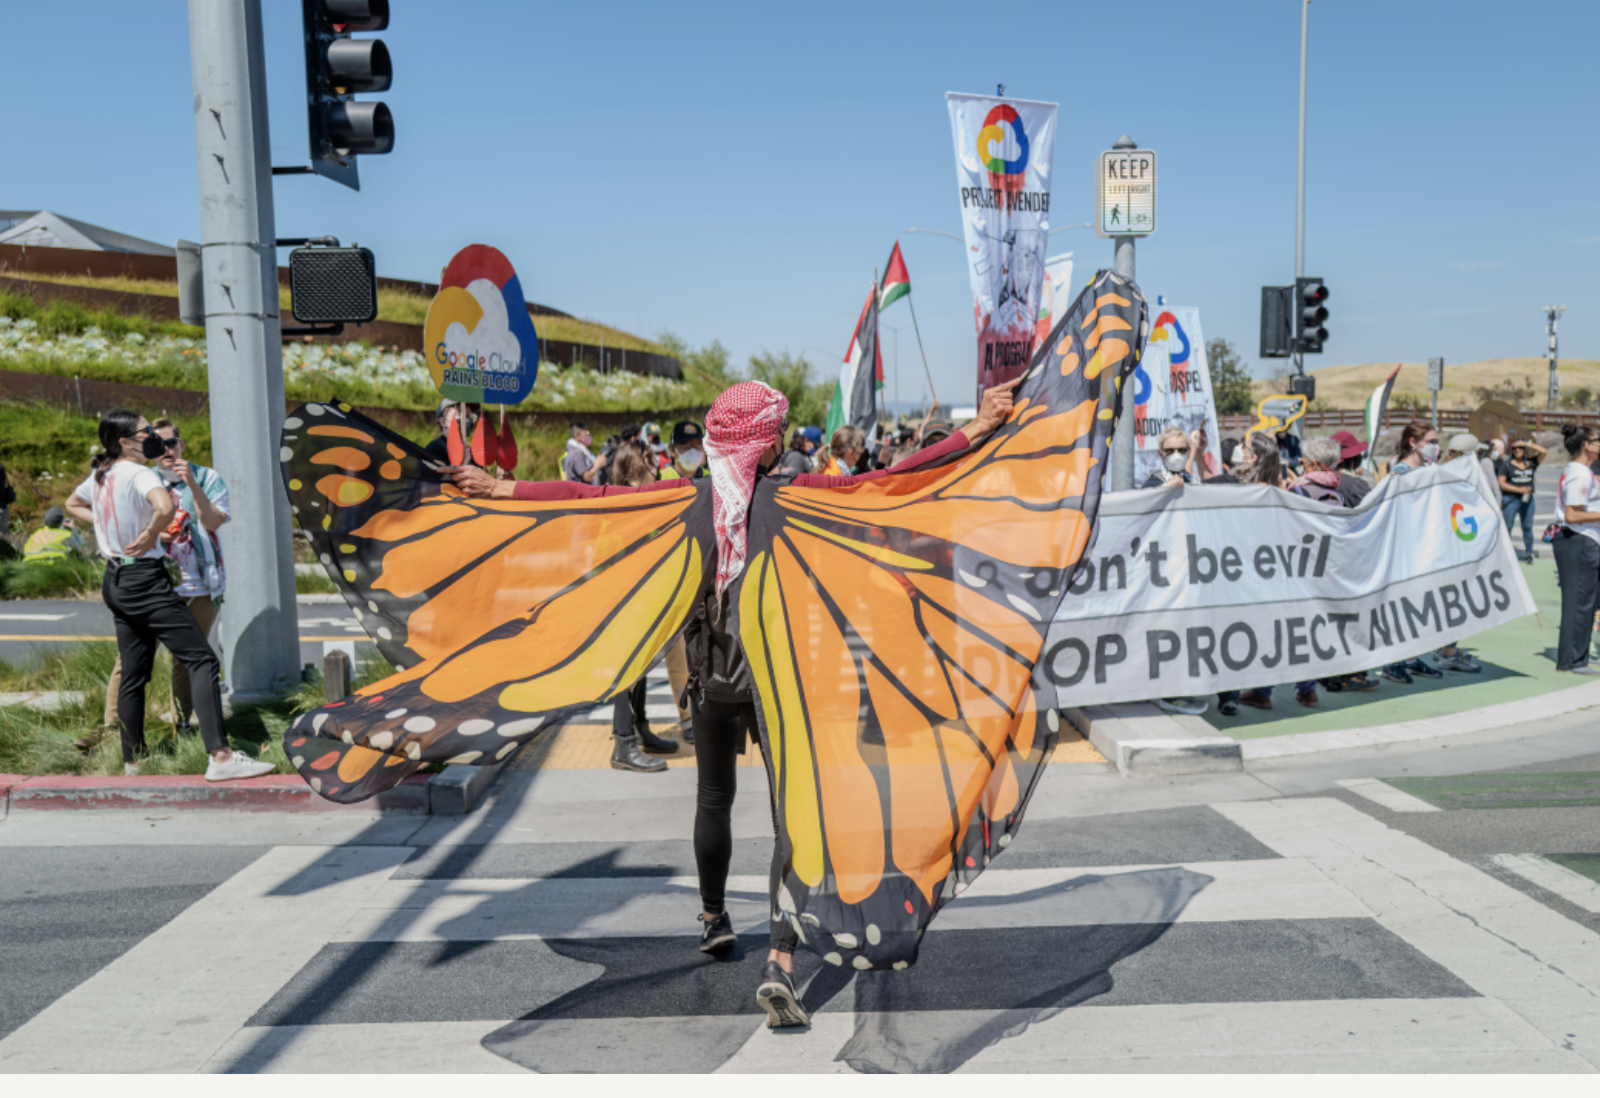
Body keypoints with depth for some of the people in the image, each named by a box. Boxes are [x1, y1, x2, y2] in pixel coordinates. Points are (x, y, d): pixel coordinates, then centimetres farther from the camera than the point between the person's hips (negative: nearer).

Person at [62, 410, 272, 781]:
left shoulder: (100, 476, 11)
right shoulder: (140, 474, -14)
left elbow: (73, 505, 33)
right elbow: (165, 506, -37)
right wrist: (150, 536, -18)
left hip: (115, 581, 10)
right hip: (145, 579, -10)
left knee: (133, 674, 16)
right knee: (202, 660, -12)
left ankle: (133, 761, 24)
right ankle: (220, 756, -21)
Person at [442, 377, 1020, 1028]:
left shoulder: (691, 499, -4)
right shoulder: (800, 494, -9)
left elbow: (590, 495, -2)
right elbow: (894, 477, -12)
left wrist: (498, 488, 6)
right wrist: (978, 429, -7)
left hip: (713, 676, 3)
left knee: (714, 798, 23)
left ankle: (713, 918, 43)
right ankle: (780, 962, -11)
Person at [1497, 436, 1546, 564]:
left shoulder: (1531, 463, 10)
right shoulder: (1506, 464, 2)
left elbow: (1543, 452, 3)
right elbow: (1501, 483, -5)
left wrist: (1527, 443, 1)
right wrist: (1519, 489, -14)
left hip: (1528, 499, 3)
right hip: (1511, 499, -3)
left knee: (1528, 527, 6)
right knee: (1507, 527, -3)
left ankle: (1528, 554, 13)